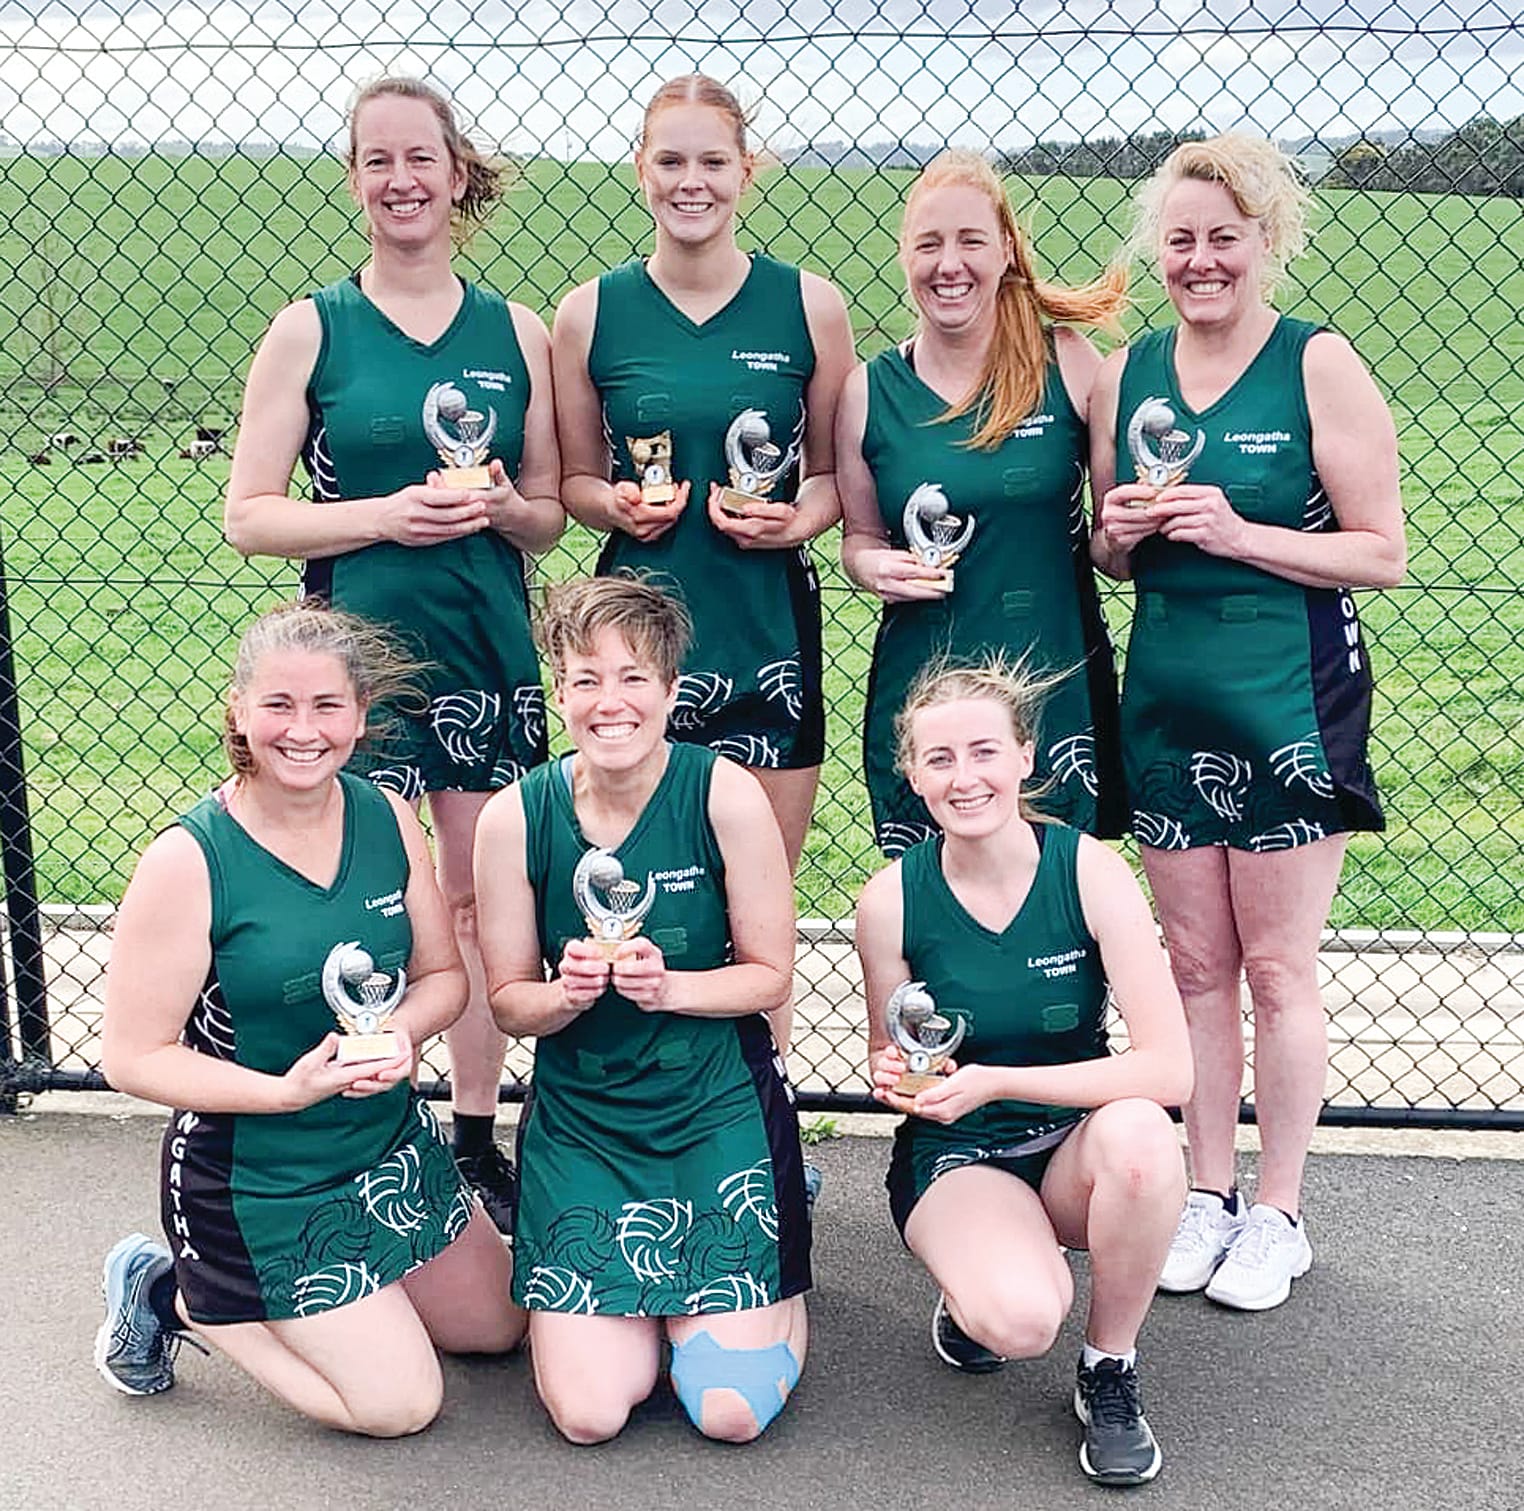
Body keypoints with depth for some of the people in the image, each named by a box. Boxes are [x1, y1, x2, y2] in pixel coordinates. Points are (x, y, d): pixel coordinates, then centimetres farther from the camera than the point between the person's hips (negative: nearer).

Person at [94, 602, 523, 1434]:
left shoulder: (387, 818, -7)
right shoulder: (187, 861, -22)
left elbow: (443, 974, 3)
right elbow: (134, 1057, -18)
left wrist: (401, 1033, -19)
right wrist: (288, 1090, -28)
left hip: (391, 1140, 6)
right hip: (252, 1179, -6)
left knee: (496, 1328, 18)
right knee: (400, 1403, -1)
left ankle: (293, 1291, 29)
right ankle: (177, 1298, 15)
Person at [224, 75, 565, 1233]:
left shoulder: (517, 334, 7)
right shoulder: (312, 330, 1)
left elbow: (551, 515, 13)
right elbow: (249, 515, -2)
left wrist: (500, 507, -9)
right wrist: (385, 512, -16)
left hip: (491, 661, 3)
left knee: (479, 906, 9)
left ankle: (478, 1138, 24)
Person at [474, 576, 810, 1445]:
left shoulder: (726, 796, -13)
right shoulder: (515, 818, -9)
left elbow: (771, 976, -5)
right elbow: (509, 1002, 0)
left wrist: (669, 986, -24)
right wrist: (566, 994, -22)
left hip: (720, 1104, -1)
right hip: (580, 1117, 2)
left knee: (734, 1411, -7)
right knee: (588, 1413, -7)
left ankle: (760, 1274, 25)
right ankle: (650, 1294, 25)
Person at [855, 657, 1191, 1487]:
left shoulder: (1089, 871, -15)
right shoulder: (892, 899, -12)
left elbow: (1168, 1066, -22)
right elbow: (888, 1060, 4)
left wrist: (995, 1082, -27)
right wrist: (896, 1074, -21)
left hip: (1076, 1143, 1)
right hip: (955, 1154, -1)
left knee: (1140, 1134, -36)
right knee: (1021, 1319, -32)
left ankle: (1109, 1368, -8)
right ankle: (969, 1296, 9)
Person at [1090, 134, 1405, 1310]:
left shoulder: (1319, 365, -7)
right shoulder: (1126, 374, 7)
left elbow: (1384, 554, -9)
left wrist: (1239, 533, -19)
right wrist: (1118, 533, -6)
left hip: (1290, 704, -4)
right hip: (1165, 703, 4)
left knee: (1277, 966, 3)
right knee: (1196, 963, 11)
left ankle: (1278, 1215, 18)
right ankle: (1207, 1195, 24)